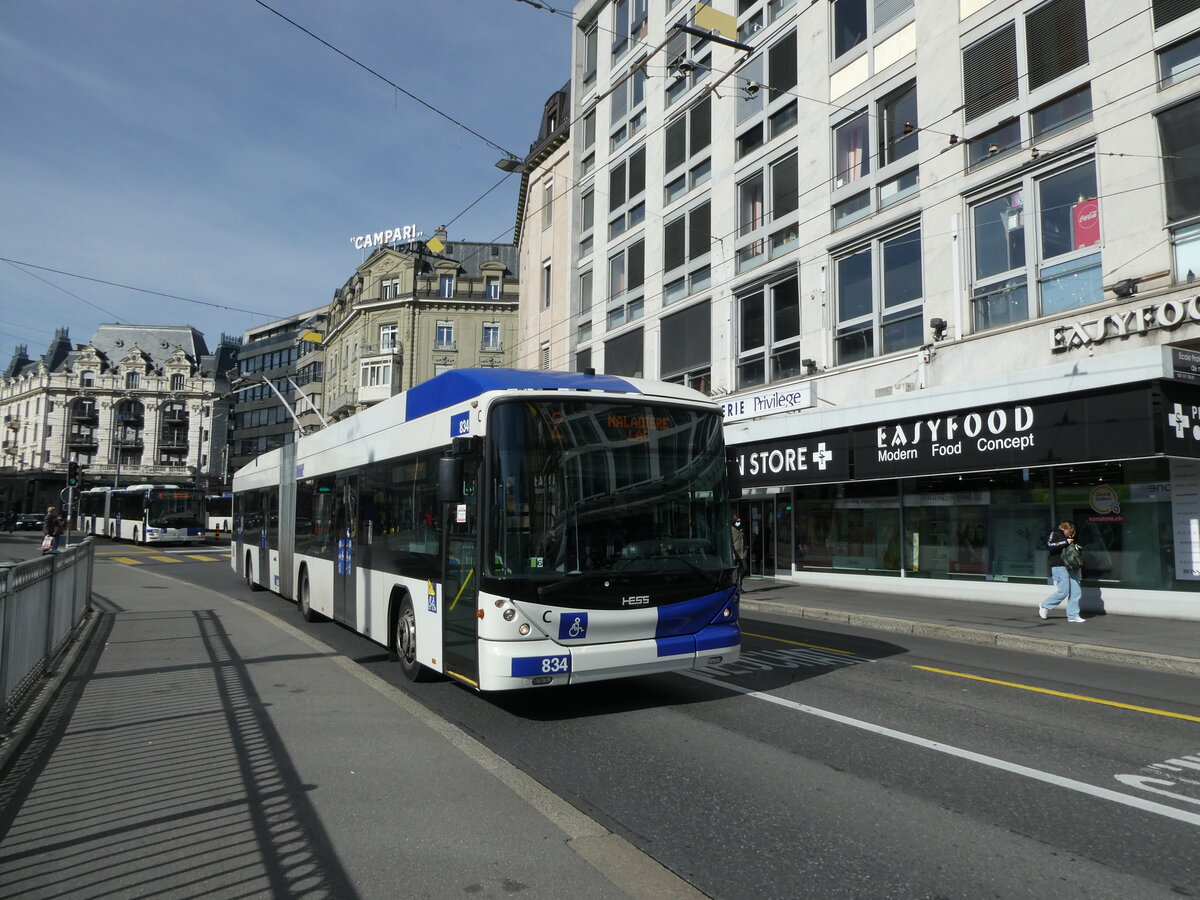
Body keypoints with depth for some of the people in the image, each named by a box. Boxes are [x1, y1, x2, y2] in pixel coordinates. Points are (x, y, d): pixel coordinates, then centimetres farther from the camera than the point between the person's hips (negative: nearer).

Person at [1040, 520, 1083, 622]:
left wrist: (1076, 547, 12)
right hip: (1059, 567, -8)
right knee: (1063, 592, -10)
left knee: (1075, 592, 1)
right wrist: (1065, 542, -18)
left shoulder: (1069, 538, 21)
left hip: (1071, 567, 8)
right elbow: (1049, 545, -20)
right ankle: (1044, 605, 9)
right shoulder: (1055, 534, -1)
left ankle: (1073, 615, 7)